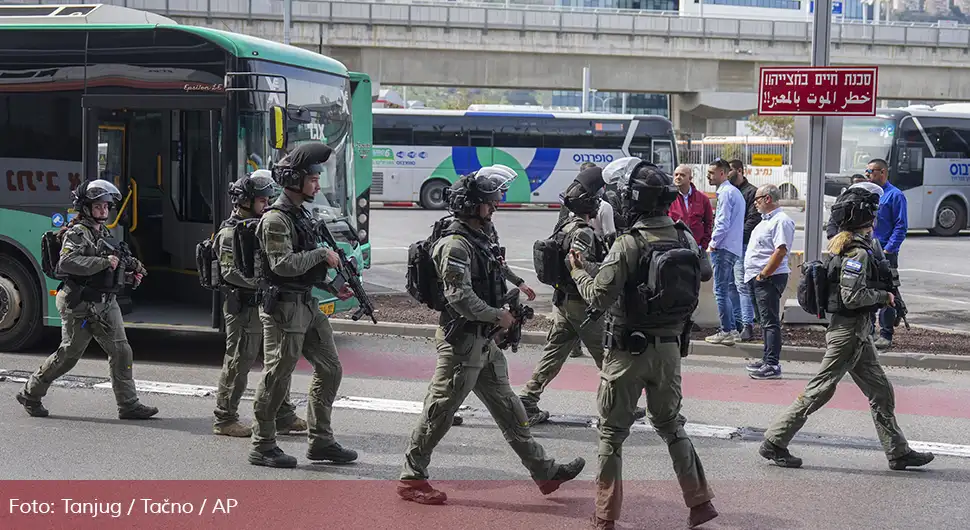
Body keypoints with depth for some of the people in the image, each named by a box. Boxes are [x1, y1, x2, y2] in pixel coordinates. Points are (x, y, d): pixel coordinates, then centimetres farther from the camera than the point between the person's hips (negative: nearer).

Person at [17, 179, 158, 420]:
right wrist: (104, 262, -29)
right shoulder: (77, 233, -11)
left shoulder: (104, 233, 17)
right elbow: (66, 263, -28)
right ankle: (30, 394, 20)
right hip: (81, 306, -8)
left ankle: (129, 405, 1)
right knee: (68, 354, 2)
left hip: (106, 305, 8)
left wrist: (129, 276, 10)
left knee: (121, 351, -1)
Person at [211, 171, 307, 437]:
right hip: (243, 308, -9)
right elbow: (231, 272, -22)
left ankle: (284, 417, 18)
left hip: (265, 305, 9)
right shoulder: (230, 233, -12)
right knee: (238, 364, -2)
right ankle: (224, 420, 8)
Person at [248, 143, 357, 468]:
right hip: (283, 307, -10)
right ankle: (262, 447, 9)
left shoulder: (301, 214, 15)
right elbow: (283, 264, -25)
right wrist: (322, 253, -17)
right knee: (276, 378, -2)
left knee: (329, 369, 11)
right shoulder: (276, 219, -15)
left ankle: (320, 441, 19)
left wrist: (333, 287, 14)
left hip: (307, 305, 10)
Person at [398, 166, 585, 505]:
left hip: (483, 342, 10)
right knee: (440, 412, -3)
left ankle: (544, 472, 22)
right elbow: (459, 297, -25)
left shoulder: (480, 238, 14)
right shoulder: (456, 244, -18)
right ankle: (411, 479, 8)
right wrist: (497, 316, -16)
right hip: (461, 340, -10)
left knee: (507, 407, 15)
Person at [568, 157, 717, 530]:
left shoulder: (629, 245, -20)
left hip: (628, 349, -5)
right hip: (668, 349, 5)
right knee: (670, 423, 21)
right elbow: (704, 272, 19)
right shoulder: (684, 239, -1)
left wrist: (578, 272, -4)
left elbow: (599, 297, -21)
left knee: (612, 432, 6)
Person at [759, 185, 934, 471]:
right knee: (819, 391, -3)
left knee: (880, 391, 13)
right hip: (848, 332, -10)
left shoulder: (841, 245, 10)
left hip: (855, 332, 10)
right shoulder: (857, 252, -19)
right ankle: (773, 443, 4)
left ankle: (898, 452, 19)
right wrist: (883, 296, -12)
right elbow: (852, 296, -25)